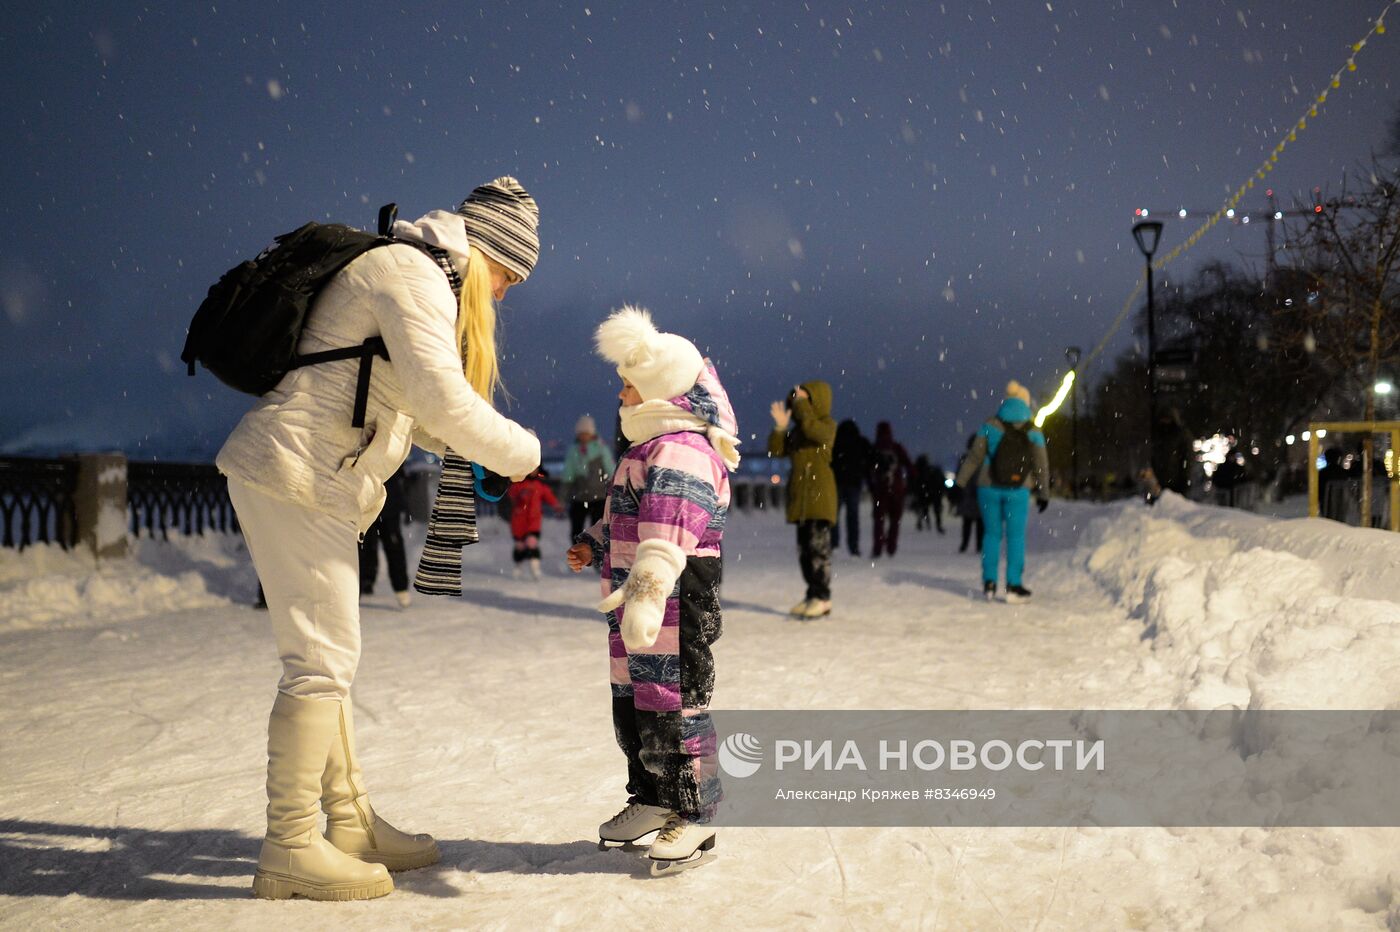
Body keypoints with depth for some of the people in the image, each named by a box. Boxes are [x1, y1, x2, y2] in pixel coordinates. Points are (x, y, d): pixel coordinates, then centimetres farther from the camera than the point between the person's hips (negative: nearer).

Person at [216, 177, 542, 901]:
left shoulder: (408, 274, 20)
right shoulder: (412, 275, -12)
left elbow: (408, 406, 25)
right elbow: (443, 399, -23)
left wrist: (472, 445, 12)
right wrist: (518, 453, -10)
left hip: (307, 483, 11)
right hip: (296, 476, -11)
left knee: (328, 658, 14)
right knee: (322, 659, -7)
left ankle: (348, 820, 23)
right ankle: (289, 850, 2)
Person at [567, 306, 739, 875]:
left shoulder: (680, 452, -18)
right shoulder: (648, 451, 18)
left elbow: (666, 533, -33)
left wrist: (646, 587, -42)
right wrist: (595, 545, 33)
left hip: (676, 606, -11)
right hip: (634, 606, 11)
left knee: (673, 705, -4)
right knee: (631, 702, 17)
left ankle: (694, 813, 7)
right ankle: (650, 797, 31)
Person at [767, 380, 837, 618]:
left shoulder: (827, 424, -2)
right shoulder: (796, 430, 16)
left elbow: (815, 431, -25)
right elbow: (776, 449, 10)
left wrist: (802, 404, -16)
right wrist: (780, 427, -4)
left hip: (819, 493, -7)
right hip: (799, 495, 8)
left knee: (818, 545, -10)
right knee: (804, 548, 9)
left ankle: (822, 598, -7)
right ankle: (813, 596, 15)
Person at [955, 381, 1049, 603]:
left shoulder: (990, 427, -3)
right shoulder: (1033, 433, -1)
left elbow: (974, 457, -4)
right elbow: (1041, 466, 3)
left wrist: (961, 482, 2)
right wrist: (1043, 493, 11)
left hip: (989, 489, 1)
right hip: (1018, 492, -1)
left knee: (991, 534, 10)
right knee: (1016, 536, 5)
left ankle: (989, 583, 10)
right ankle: (1013, 585, 0)